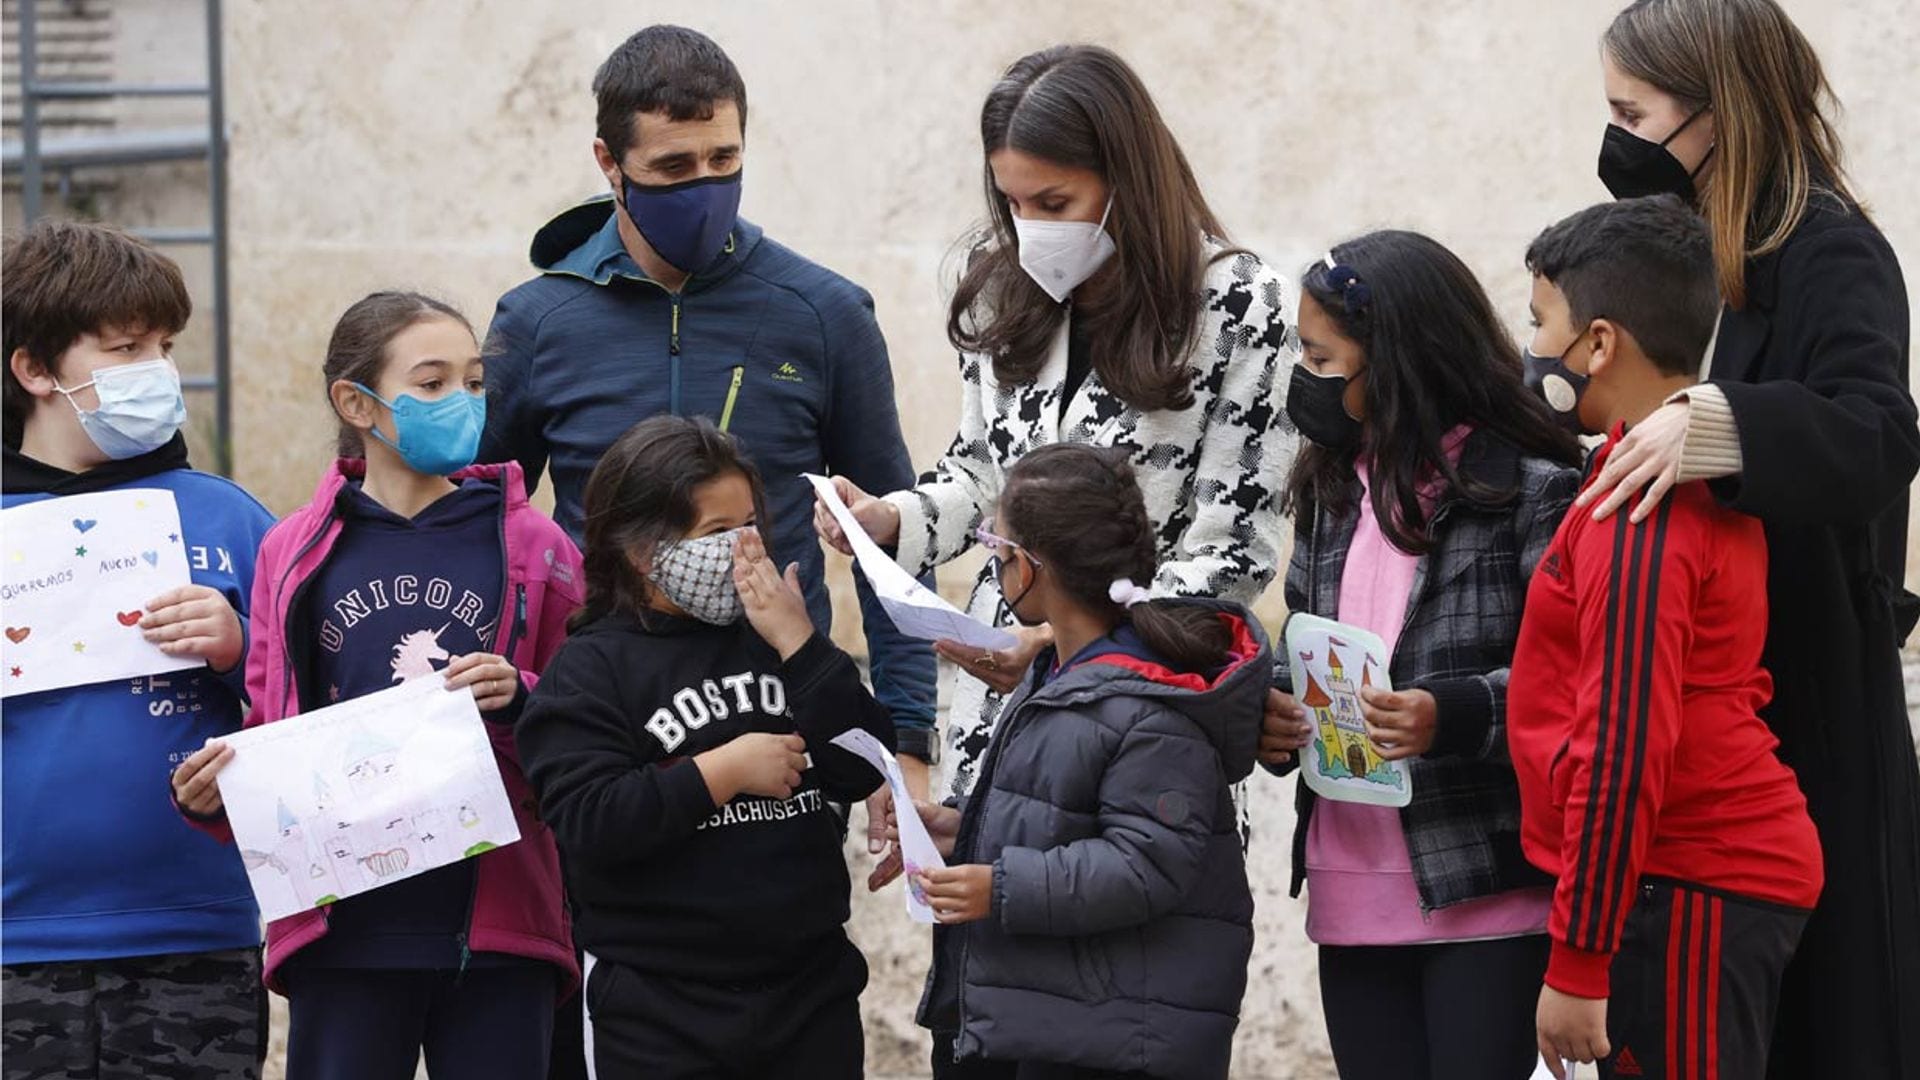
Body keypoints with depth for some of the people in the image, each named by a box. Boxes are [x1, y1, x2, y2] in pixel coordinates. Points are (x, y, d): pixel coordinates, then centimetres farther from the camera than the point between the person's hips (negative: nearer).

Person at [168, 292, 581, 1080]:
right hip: (346, 929, 0)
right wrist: (212, 797, -9)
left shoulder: (532, 548, 5)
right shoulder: (294, 554, 6)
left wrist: (520, 699, -13)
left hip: (497, 926, 0)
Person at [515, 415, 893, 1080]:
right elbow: (587, 823, -17)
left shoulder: (775, 638, 11)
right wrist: (725, 769, -16)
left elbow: (862, 770, 0)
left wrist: (800, 646, -7)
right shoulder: (590, 669, -3)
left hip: (810, 991, 4)